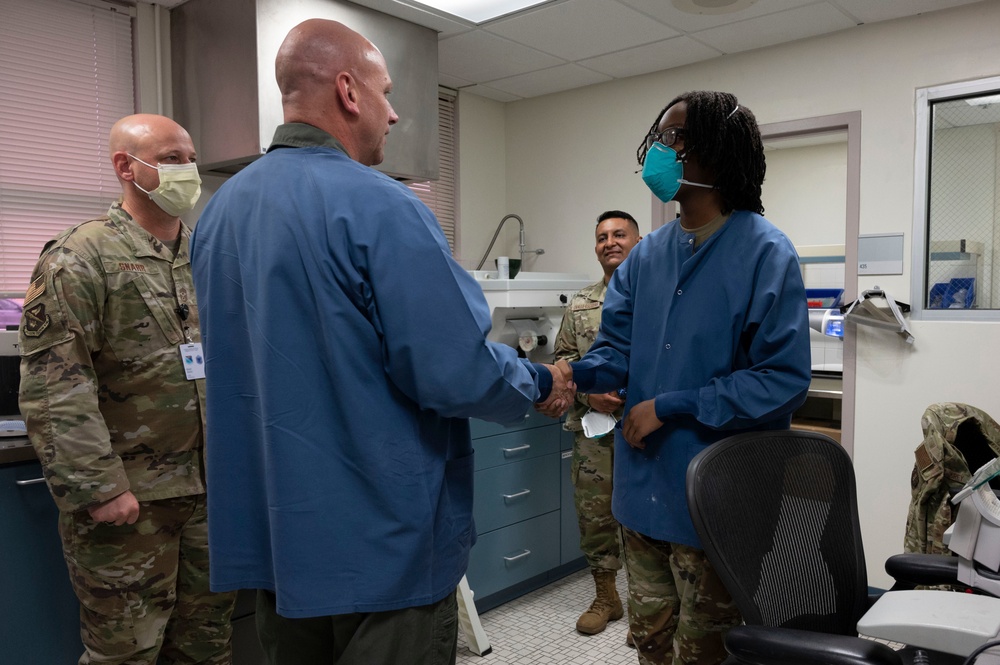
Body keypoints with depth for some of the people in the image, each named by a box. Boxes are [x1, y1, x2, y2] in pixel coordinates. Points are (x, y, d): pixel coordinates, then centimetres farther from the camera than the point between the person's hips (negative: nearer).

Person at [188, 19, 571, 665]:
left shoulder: (221, 208, 5)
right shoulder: (380, 207, -20)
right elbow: (458, 371, -23)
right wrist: (540, 385, -3)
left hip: (272, 533, 8)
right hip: (382, 544, -7)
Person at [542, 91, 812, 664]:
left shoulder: (765, 253, -14)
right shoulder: (649, 255, 7)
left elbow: (784, 379, -18)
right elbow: (619, 351, 5)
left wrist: (672, 408, -20)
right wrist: (573, 375, -17)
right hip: (644, 485, 6)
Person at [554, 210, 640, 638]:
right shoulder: (580, 304, 12)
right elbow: (563, 359, 11)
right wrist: (588, 393, -6)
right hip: (592, 426, 4)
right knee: (593, 512, 9)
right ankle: (606, 596, 28)